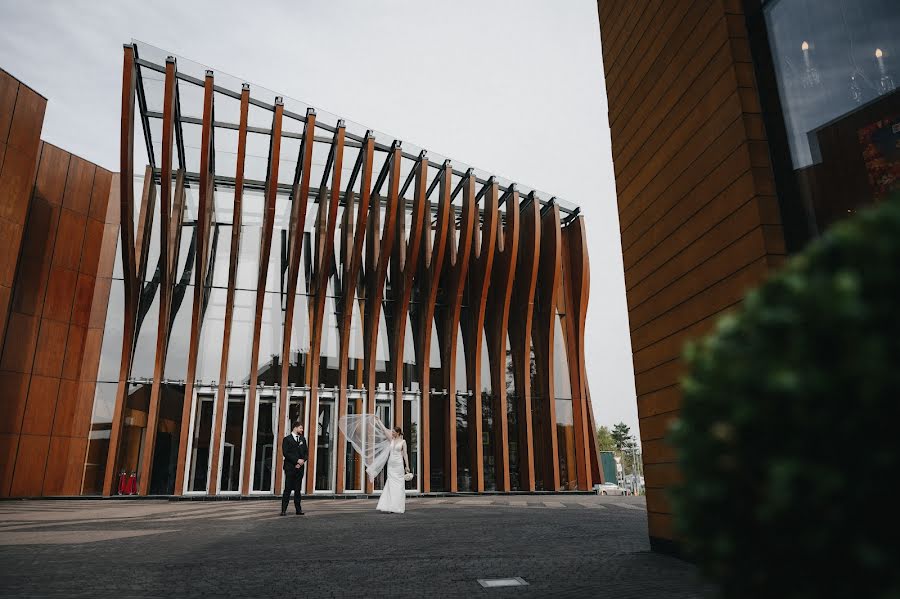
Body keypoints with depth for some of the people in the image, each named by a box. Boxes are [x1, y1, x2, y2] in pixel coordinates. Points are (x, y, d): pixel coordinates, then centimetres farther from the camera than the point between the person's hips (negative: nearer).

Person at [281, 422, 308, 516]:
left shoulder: (303, 439, 15)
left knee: (298, 489, 6)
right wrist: (297, 460, -15)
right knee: (288, 489, -5)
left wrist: (302, 460, -6)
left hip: (300, 467, 5)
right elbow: (285, 453, -10)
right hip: (290, 467, -5)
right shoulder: (287, 439, -1)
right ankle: (284, 509, -1)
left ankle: (298, 509, 7)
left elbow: (306, 452, 12)